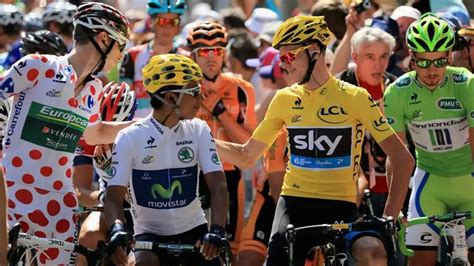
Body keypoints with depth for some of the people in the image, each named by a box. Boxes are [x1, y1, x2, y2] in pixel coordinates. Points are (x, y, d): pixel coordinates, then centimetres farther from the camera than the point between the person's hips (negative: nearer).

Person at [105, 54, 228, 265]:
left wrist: (216, 230, -29)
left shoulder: (199, 131, -3)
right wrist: (116, 229, -35)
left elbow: (217, 185, -11)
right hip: (150, 234, -3)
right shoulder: (130, 138, -10)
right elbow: (114, 196, -13)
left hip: (193, 232, 3)